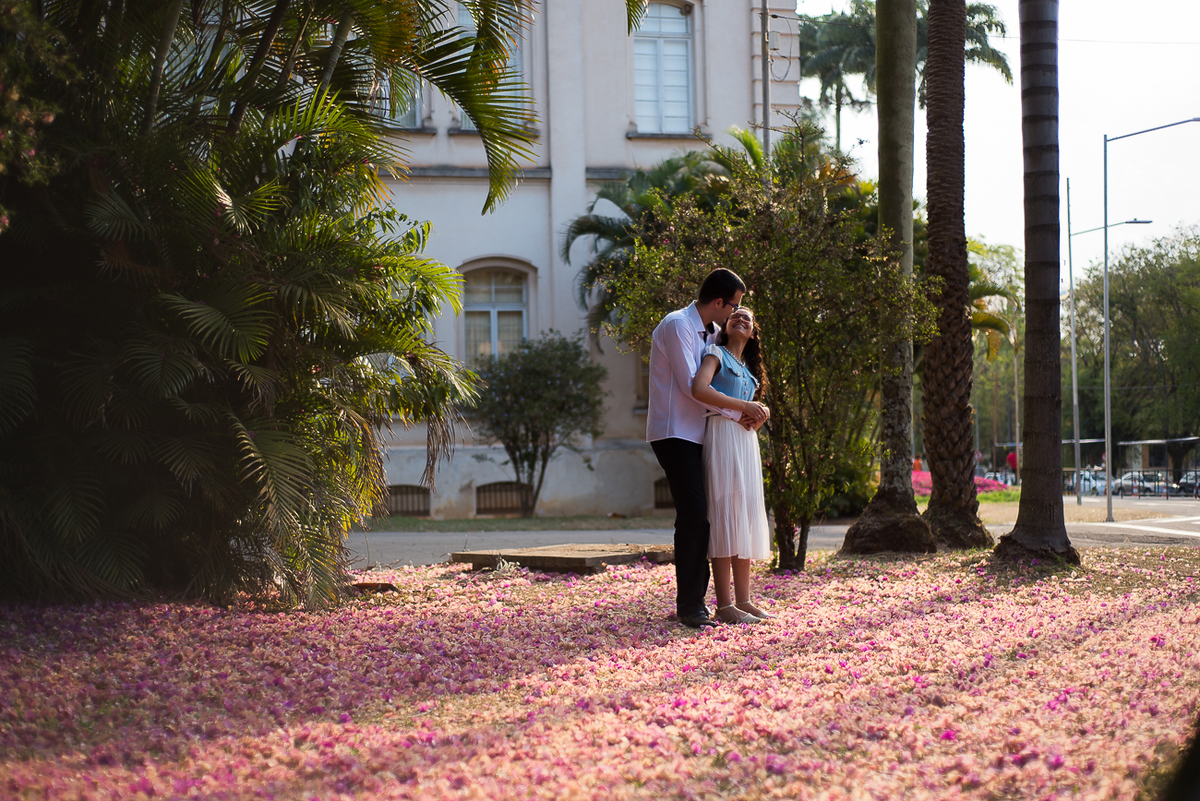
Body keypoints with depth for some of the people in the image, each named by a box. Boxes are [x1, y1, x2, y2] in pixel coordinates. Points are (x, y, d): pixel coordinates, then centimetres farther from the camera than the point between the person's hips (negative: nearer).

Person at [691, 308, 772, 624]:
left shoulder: (747, 368, 26)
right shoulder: (716, 354, 2)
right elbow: (700, 389, -15)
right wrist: (745, 406, -11)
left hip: (746, 440, 8)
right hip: (722, 435, -8)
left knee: (745, 517, 5)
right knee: (724, 515, -11)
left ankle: (743, 600, 8)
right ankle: (724, 606, -12)